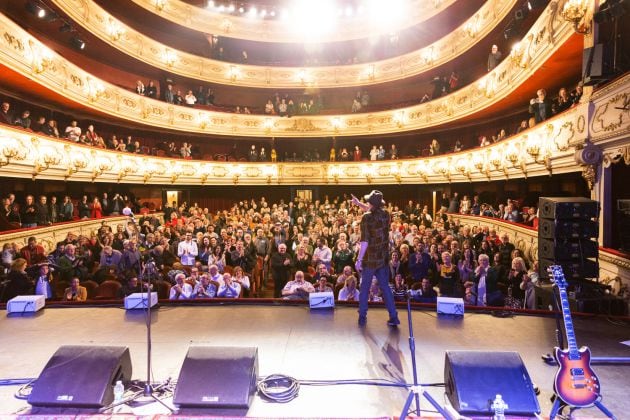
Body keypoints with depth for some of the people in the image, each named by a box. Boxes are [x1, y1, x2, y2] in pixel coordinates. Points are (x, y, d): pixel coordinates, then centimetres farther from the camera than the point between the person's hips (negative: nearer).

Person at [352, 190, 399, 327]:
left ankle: (362, 318, 17)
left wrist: (359, 259, -16)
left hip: (370, 259, -4)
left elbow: (365, 241, -20)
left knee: (364, 289, 9)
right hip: (383, 258, 5)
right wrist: (359, 204, 31)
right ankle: (393, 317, 12)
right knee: (385, 287, 13)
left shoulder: (366, 217, -15)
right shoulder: (385, 215, 2)